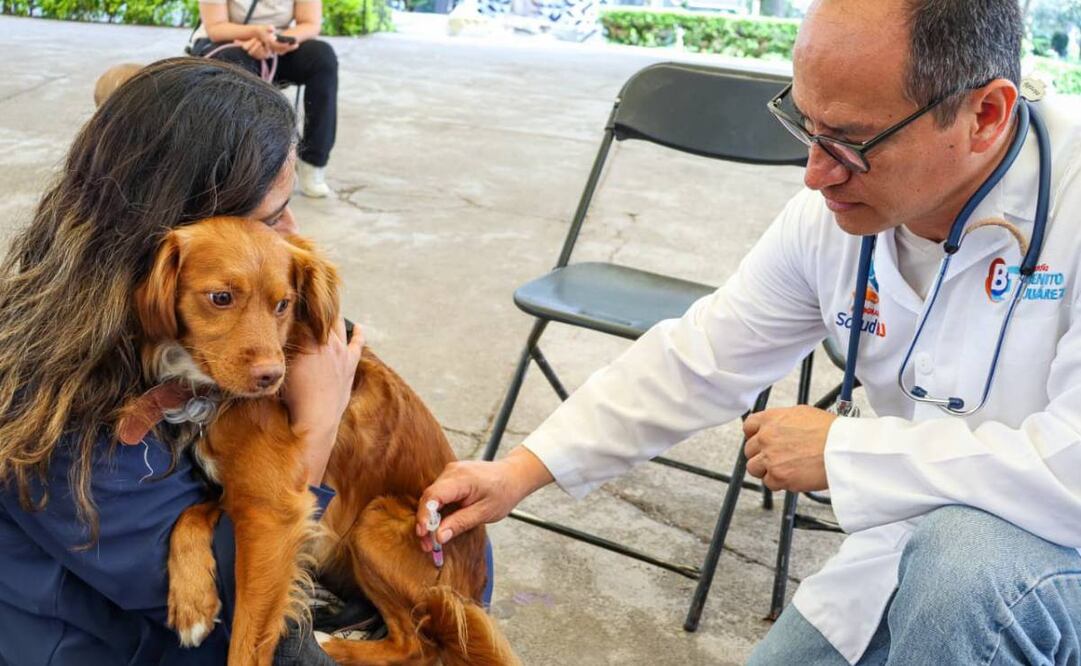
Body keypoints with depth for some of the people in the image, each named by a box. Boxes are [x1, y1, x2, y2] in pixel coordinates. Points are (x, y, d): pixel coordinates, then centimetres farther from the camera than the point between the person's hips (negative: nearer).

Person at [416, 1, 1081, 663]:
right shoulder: (830, 213, -10)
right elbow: (697, 359, -1)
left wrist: (841, 453, -26)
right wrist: (521, 471, -4)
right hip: (922, 545, 5)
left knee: (968, 562, -34)